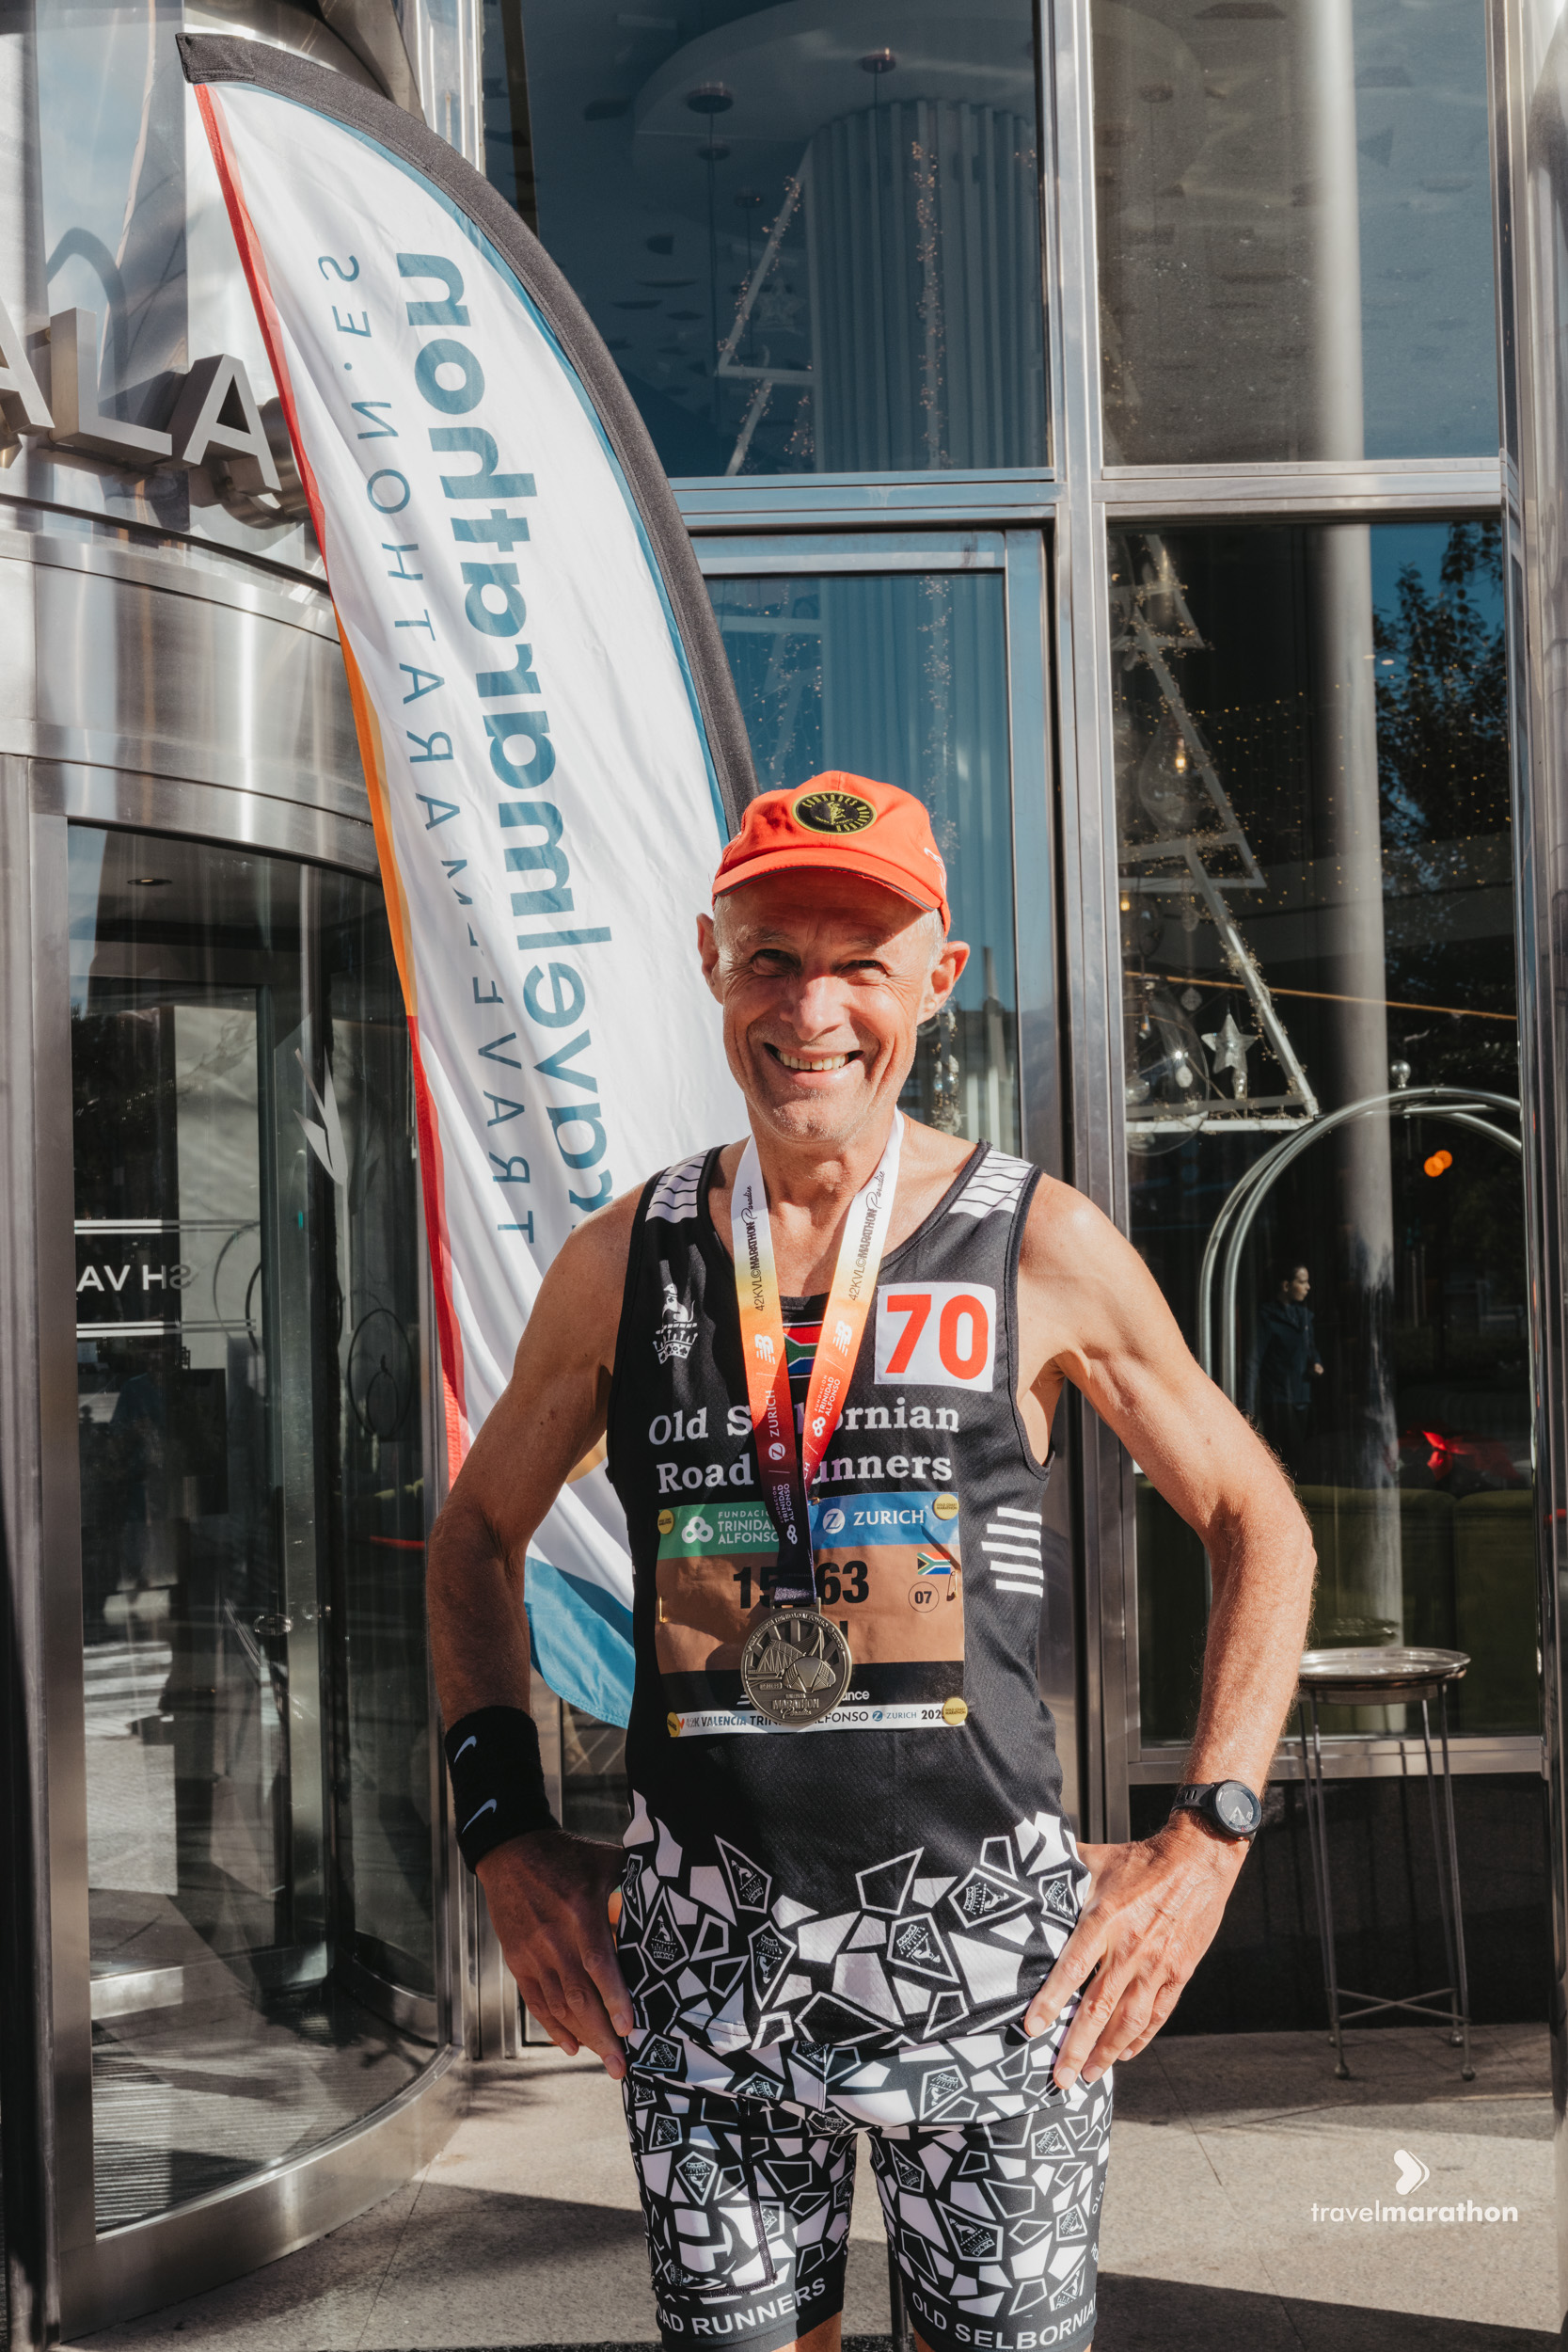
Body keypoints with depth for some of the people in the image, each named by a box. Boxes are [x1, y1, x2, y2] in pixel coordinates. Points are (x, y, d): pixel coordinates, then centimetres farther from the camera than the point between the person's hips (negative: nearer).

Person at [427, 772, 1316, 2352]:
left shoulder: (1042, 1250, -3)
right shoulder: (624, 1261, 3)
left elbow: (1259, 1525, 6)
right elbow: (478, 1533, 15)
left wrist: (1205, 1842, -3)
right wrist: (505, 1833, 5)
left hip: (986, 1940, -1)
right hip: (705, 1946, 2)